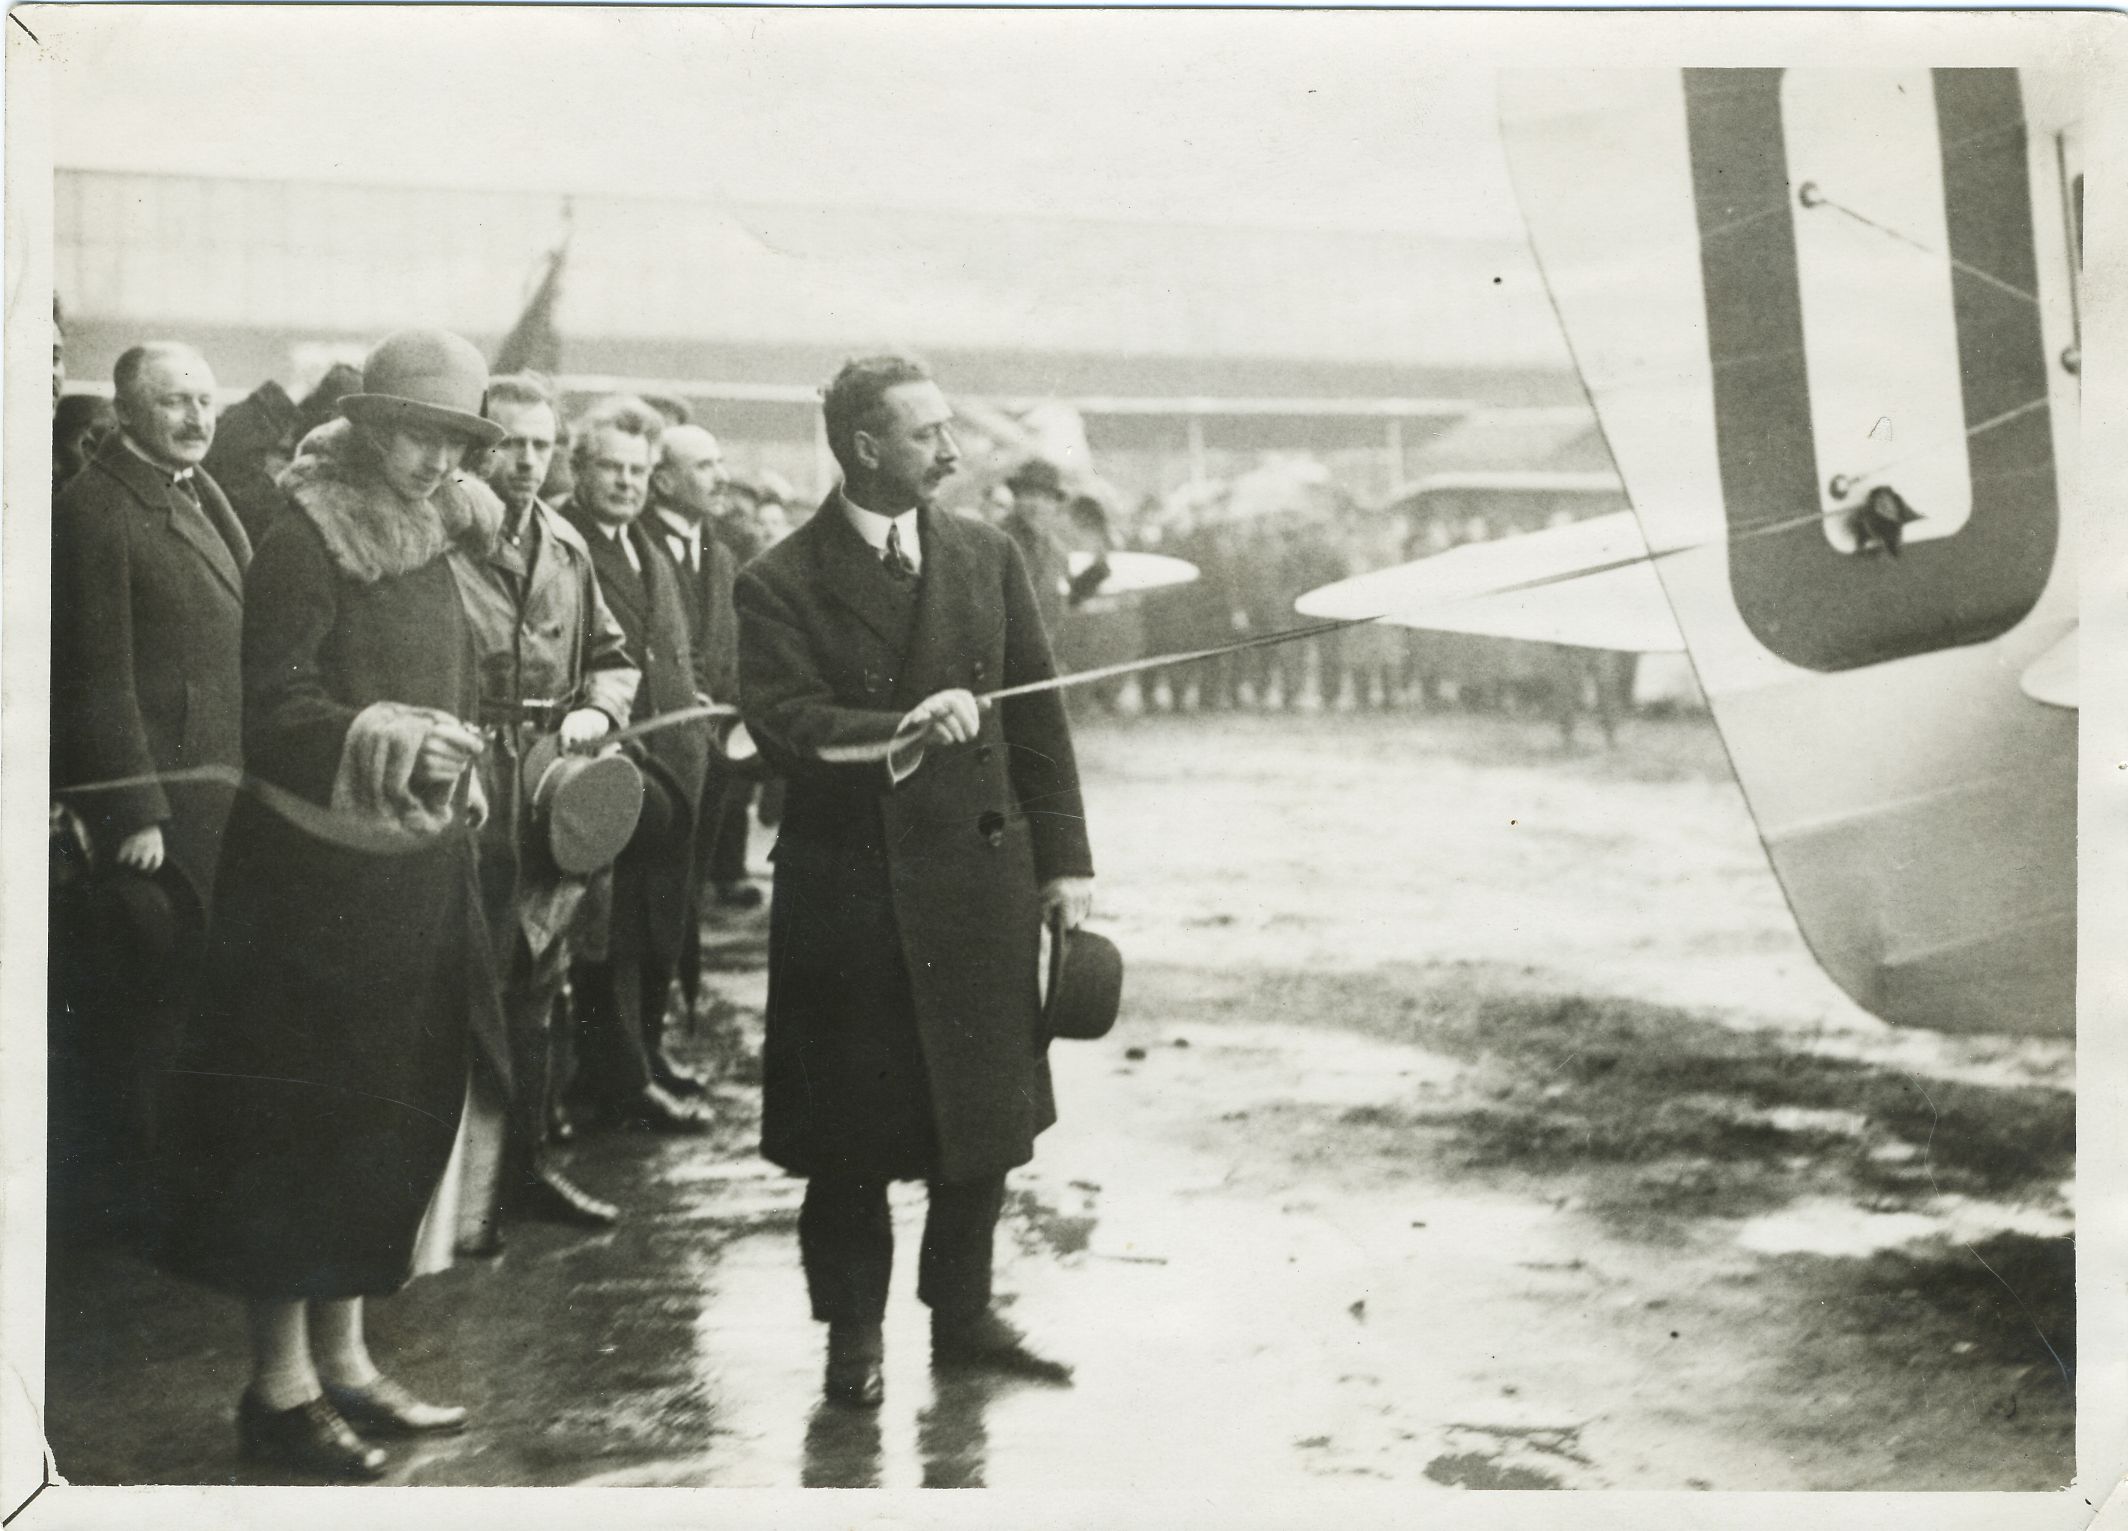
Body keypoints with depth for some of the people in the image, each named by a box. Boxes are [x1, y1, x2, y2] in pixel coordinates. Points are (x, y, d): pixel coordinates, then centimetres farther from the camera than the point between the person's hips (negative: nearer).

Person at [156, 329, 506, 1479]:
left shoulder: (431, 547, 12)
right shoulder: (304, 544, -11)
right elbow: (273, 713, -21)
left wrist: (454, 765, 9)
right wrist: (382, 736, -35)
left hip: (417, 879, 8)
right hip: (314, 879, -8)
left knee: (390, 1117, 12)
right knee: (298, 1117, 0)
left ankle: (341, 1357, 24)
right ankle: (279, 1382, 10)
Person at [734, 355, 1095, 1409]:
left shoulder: (989, 559, 7)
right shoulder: (782, 584, -5)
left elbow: (1039, 717, 8)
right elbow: (783, 728, -15)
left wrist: (1064, 859, 4)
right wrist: (903, 728, -29)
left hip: (981, 877, 4)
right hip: (848, 888, -3)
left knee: (986, 1115, 10)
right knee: (852, 1129, 5)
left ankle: (962, 1312, 28)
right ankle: (852, 1332, 21)